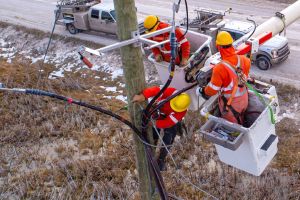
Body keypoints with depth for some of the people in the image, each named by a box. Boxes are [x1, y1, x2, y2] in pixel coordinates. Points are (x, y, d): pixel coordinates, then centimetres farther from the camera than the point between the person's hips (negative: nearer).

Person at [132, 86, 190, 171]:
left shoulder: (182, 111, -37)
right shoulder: (171, 92, -40)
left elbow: (168, 123, -37)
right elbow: (156, 90, -54)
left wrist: (154, 123, -49)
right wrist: (142, 96, -69)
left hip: (170, 121, -1)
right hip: (157, 114, 1)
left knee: (167, 142, 2)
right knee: (153, 139, 9)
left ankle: (161, 161, 30)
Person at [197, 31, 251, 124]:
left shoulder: (220, 68, -34)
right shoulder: (243, 60, -16)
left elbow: (212, 90, -22)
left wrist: (201, 91, -3)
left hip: (230, 103, -5)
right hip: (244, 99, 6)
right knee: (240, 121, 31)